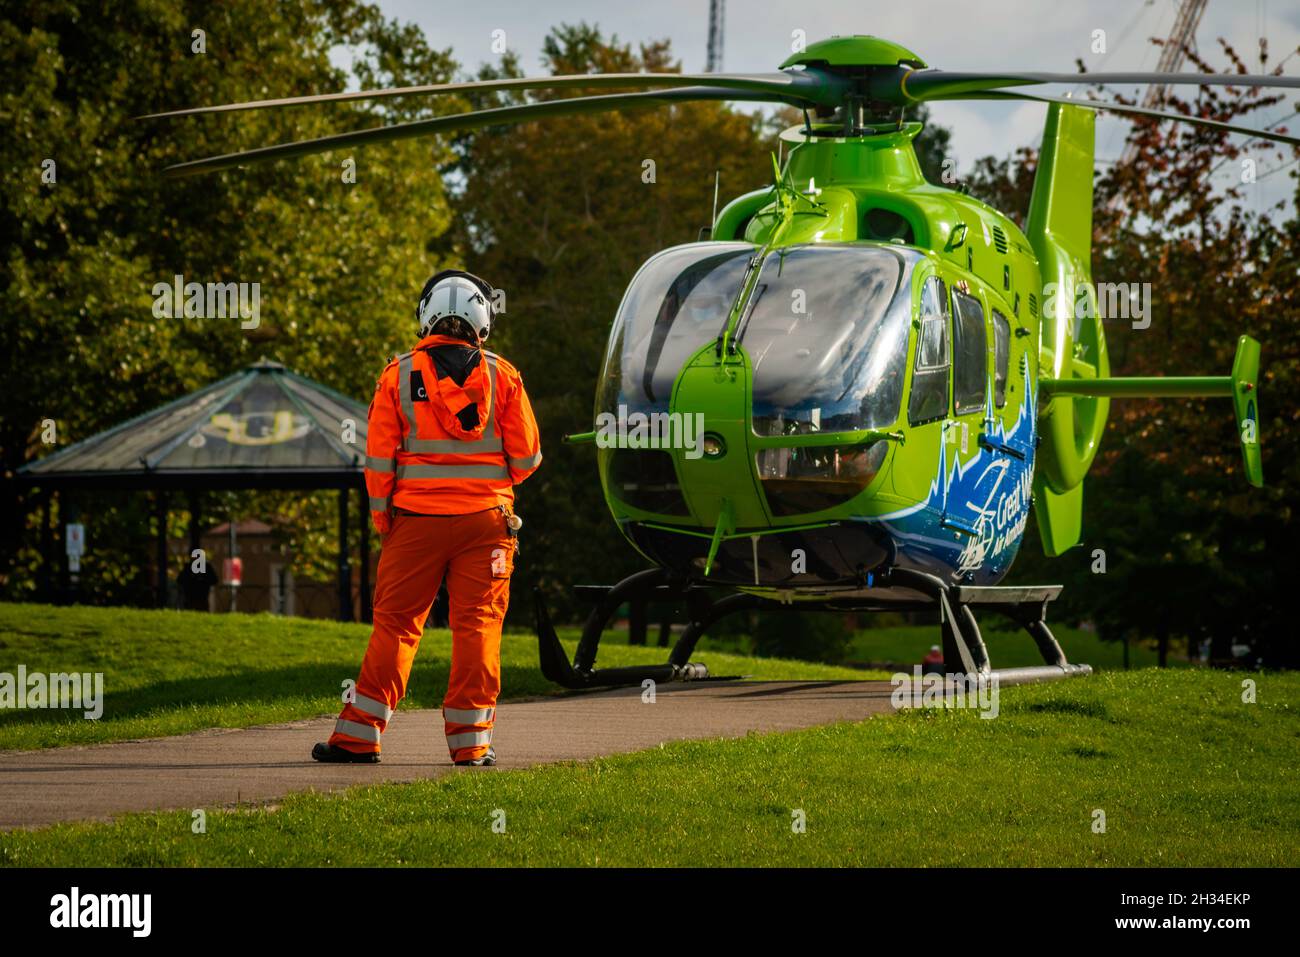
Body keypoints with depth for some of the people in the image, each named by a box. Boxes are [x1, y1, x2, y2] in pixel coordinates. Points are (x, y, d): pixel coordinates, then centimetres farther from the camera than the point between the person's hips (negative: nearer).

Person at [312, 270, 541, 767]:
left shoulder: (398, 375, -1)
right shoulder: (501, 375, 1)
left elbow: (379, 460, -1)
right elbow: (527, 456, 2)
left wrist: (383, 520, 9)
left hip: (417, 519, 0)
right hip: (485, 520, 0)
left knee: (395, 623, 4)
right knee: (477, 625, 4)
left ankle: (359, 735, 5)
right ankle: (470, 740, 4)